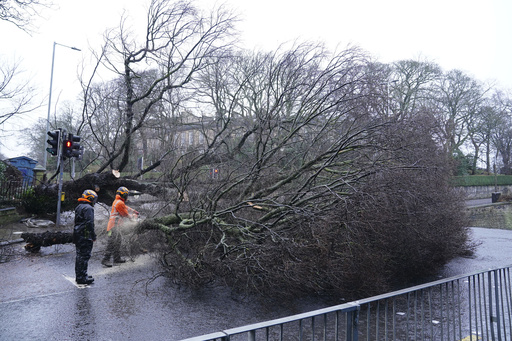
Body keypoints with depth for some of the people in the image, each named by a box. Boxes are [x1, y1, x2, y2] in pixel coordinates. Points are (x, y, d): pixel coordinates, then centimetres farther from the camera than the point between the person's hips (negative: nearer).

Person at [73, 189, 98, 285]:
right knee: (85, 256, -4)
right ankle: (82, 278, 0)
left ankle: (78, 276, 26)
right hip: (85, 236, -10)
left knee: (79, 255, 17)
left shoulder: (78, 207, 16)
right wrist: (93, 236, -17)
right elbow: (90, 223, -21)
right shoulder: (88, 208, -15)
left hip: (77, 235, 10)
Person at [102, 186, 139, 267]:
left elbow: (126, 208, 30)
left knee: (118, 242, 17)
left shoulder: (117, 201, 16)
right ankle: (106, 259, -9)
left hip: (116, 226, 11)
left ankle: (117, 258, 26)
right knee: (112, 243, -11)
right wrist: (132, 216, 6)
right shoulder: (120, 203, -16)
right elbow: (125, 214, -11)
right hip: (114, 226, -11)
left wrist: (134, 211, 34)